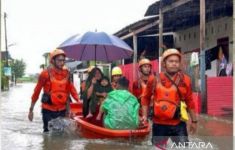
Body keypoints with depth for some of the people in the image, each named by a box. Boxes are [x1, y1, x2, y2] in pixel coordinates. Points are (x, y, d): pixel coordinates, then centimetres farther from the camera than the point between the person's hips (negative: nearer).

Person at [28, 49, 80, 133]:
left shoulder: (66, 73, 2)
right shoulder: (46, 73, -11)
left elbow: (71, 88, 9)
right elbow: (37, 91, -6)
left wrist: (78, 100, -6)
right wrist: (31, 110, -4)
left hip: (62, 110, 4)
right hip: (48, 110, -4)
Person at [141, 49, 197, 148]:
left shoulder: (185, 80, -1)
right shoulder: (155, 80, -2)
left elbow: (189, 101, 8)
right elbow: (146, 98, 12)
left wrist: (194, 120, 12)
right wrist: (145, 115, 4)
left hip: (178, 124, 0)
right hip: (159, 124, 0)